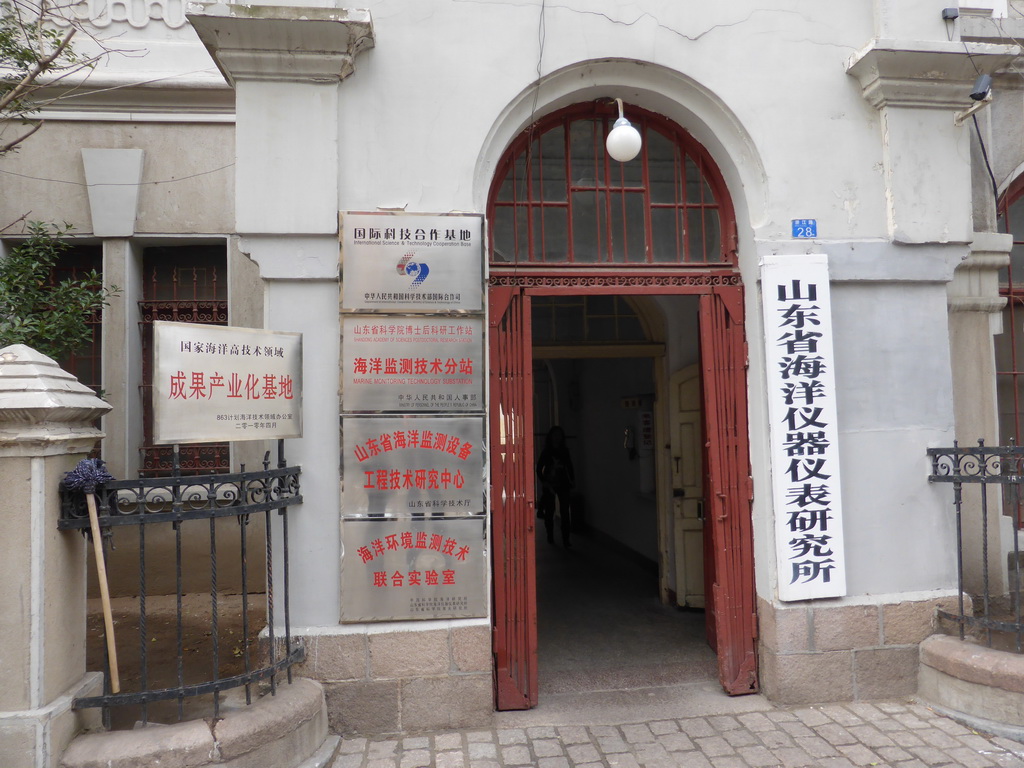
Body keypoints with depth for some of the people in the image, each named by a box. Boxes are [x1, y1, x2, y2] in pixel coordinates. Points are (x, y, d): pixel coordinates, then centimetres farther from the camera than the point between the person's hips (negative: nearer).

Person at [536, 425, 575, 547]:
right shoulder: (546, 452, -2)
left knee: (565, 512, -7)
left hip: (562, 484, 1)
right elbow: (539, 469, 0)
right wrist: (545, 482, -9)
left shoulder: (564, 452, 5)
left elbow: (569, 467, 12)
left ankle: (566, 540, -8)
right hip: (549, 485, -1)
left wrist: (572, 480, 0)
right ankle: (550, 536, 23)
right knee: (549, 511, 6)